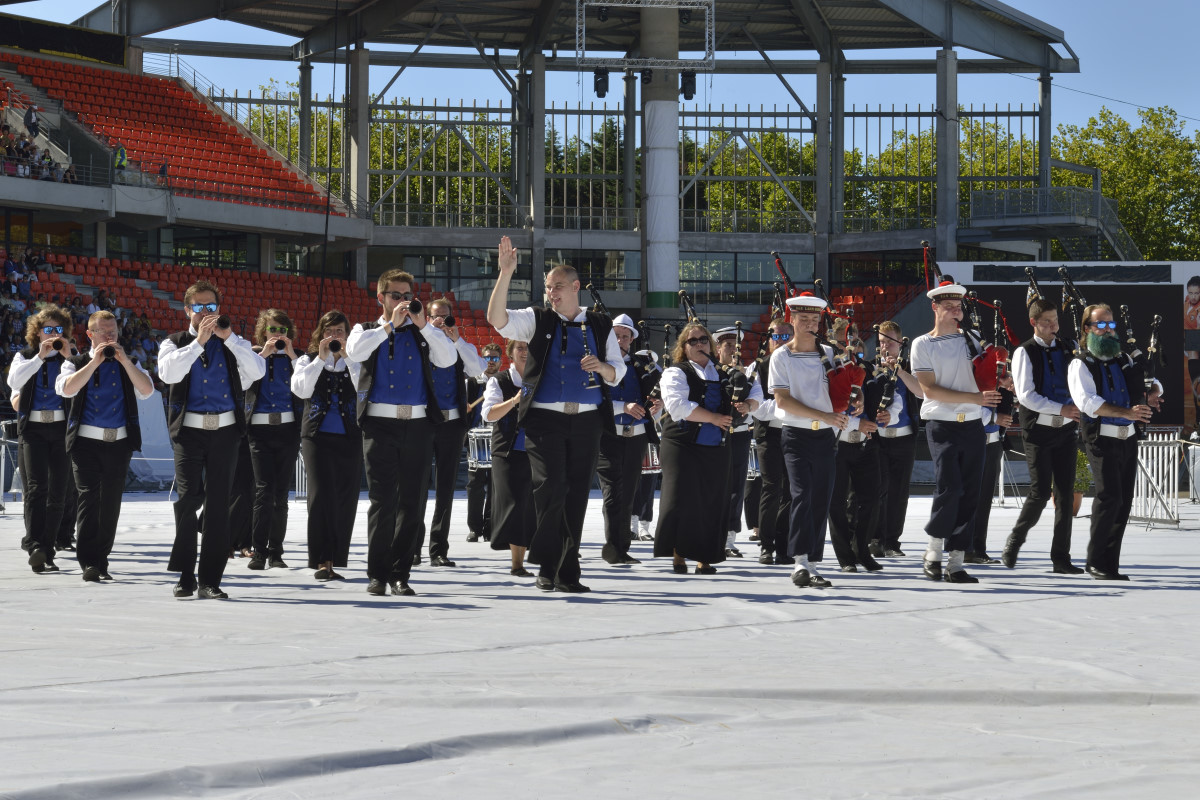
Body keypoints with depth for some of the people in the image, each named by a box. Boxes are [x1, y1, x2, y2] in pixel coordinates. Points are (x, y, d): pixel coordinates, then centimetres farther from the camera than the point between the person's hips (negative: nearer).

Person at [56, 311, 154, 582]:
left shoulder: (128, 364, 15)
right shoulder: (78, 363, 10)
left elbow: (147, 390, -3)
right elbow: (67, 388, -11)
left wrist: (124, 360, -11)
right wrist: (95, 362, -13)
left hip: (119, 441, 3)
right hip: (86, 441, -2)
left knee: (111, 503, 5)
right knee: (88, 498, -12)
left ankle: (101, 560, 12)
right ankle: (88, 562, -17)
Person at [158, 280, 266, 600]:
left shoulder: (233, 343, 15)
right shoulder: (175, 344, 12)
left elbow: (257, 371, -4)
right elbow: (168, 373, -11)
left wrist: (228, 337, -10)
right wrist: (199, 341, -14)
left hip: (225, 430, 2)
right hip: (189, 430, -2)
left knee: (218, 504, 0)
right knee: (189, 496, -16)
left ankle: (209, 581, 3)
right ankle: (185, 575, -6)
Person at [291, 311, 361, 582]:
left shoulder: (356, 362, 11)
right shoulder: (308, 361, 12)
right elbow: (301, 389, -7)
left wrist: (348, 356, -13)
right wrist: (321, 358, -11)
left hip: (350, 437, 1)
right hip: (317, 435, -1)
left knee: (345, 499, 1)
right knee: (321, 495, -13)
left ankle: (335, 561, 9)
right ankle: (322, 561, -16)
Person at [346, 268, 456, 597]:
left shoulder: (423, 333, 17)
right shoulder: (367, 330, 13)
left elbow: (448, 358, -1)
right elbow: (354, 351, -10)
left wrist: (422, 324, -8)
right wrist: (390, 325, -10)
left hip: (418, 424, 3)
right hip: (380, 423, -2)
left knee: (412, 501, 2)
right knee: (383, 500, -8)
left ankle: (400, 573, 9)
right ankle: (377, 573, -2)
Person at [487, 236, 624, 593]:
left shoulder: (600, 326, 13)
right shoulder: (538, 320, 7)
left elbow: (617, 373, 13)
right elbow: (496, 319, -9)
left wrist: (601, 366, -10)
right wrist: (505, 274, -18)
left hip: (587, 420, 2)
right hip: (545, 419, -2)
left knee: (576, 496, 3)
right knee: (551, 489, -15)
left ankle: (567, 573, 9)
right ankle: (546, 567, -7)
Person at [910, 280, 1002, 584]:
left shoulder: (970, 340, 14)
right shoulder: (923, 345, 0)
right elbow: (930, 389, -9)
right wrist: (974, 398, -16)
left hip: (973, 425, 5)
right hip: (942, 425, -5)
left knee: (969, 494, 1)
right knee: (949, 487, -16)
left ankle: (956, 563, 5)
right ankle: (934, 551, 3)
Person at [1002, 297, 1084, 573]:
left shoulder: (1066, 349, 10)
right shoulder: (1025, 352, -5)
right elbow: (1026, 395, -13)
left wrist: (1077, 412, 4)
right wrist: (1060, 409, -17)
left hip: (1065, 429, 5)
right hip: (1038, 429, -5)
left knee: (1065, 494, 1)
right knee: (1040, 492, -9)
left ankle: (1061, 558, 5)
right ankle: (1015, 541, 14)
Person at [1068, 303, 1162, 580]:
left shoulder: (1123, 360, 18)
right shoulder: (1081, 365, -2)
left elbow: (1152, 382, 25)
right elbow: (1087, 401, -17)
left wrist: (1152, 393, -2)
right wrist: (1127, 412, -27)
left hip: (1128, 439, 7)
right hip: (1102, 440, -7)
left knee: (1124, 502, 4)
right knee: (1109, 498, -16)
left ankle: (1111, 564, 9)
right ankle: (1096, 562, -6)